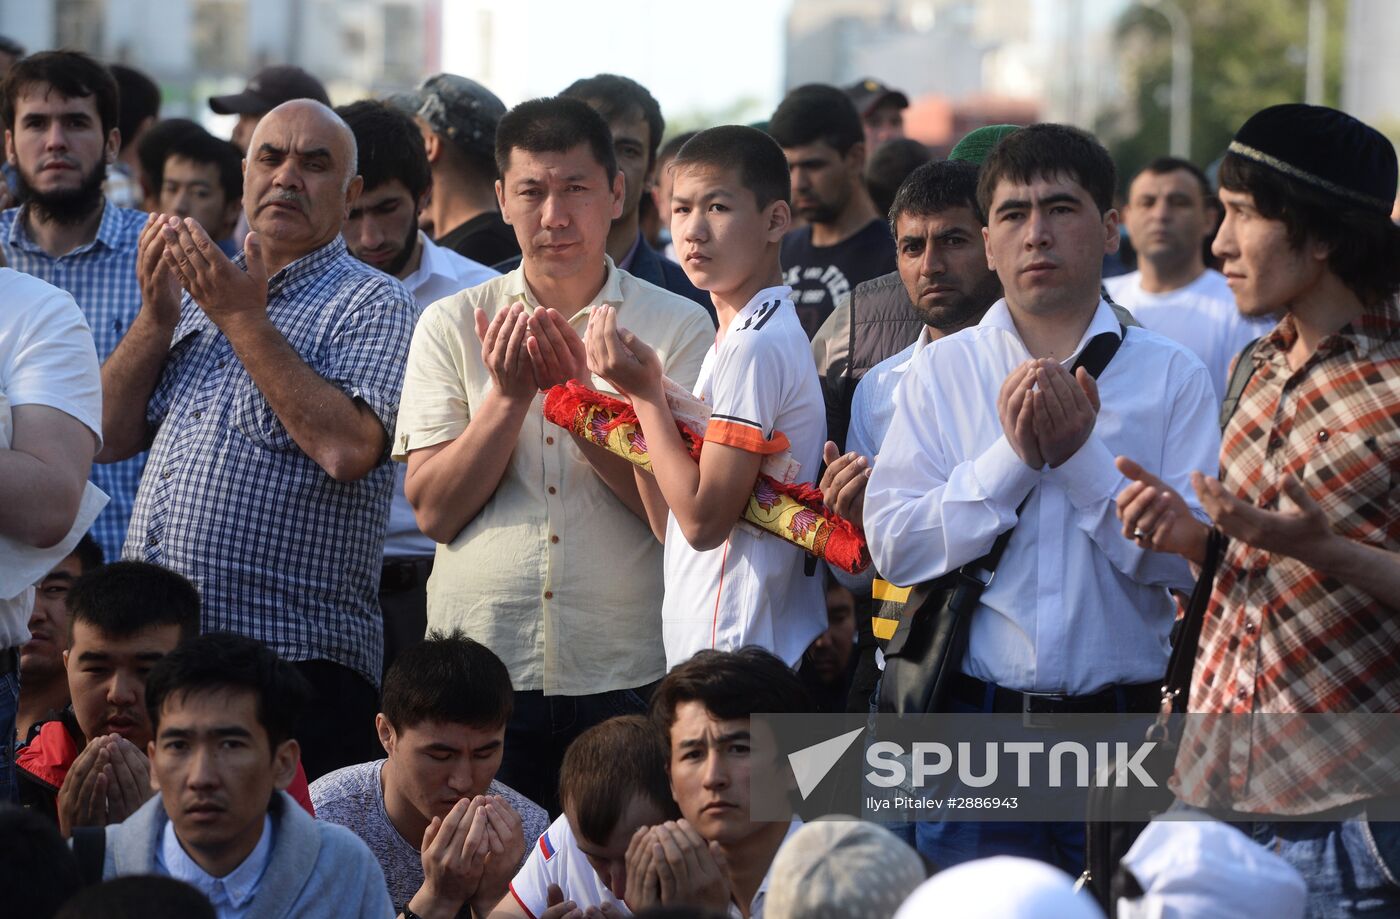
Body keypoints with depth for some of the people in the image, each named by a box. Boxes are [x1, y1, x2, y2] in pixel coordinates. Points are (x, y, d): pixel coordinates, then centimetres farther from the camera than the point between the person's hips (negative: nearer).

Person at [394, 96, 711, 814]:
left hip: (629, 674, -1)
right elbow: (433, 509, 0)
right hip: (479, 668, 1)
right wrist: (510, 395, -11)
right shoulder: (451, 325, 8)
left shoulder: (678, 328, 4)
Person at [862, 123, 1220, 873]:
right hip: (979, 716, 1)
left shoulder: (1172, 376, 4)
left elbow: (1193, 561, -6)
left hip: (1124, 722, -1)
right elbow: (892, 545, -2)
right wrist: (1012, 458, -11)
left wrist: (1082, 455, -11)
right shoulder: (941, 372, 8)